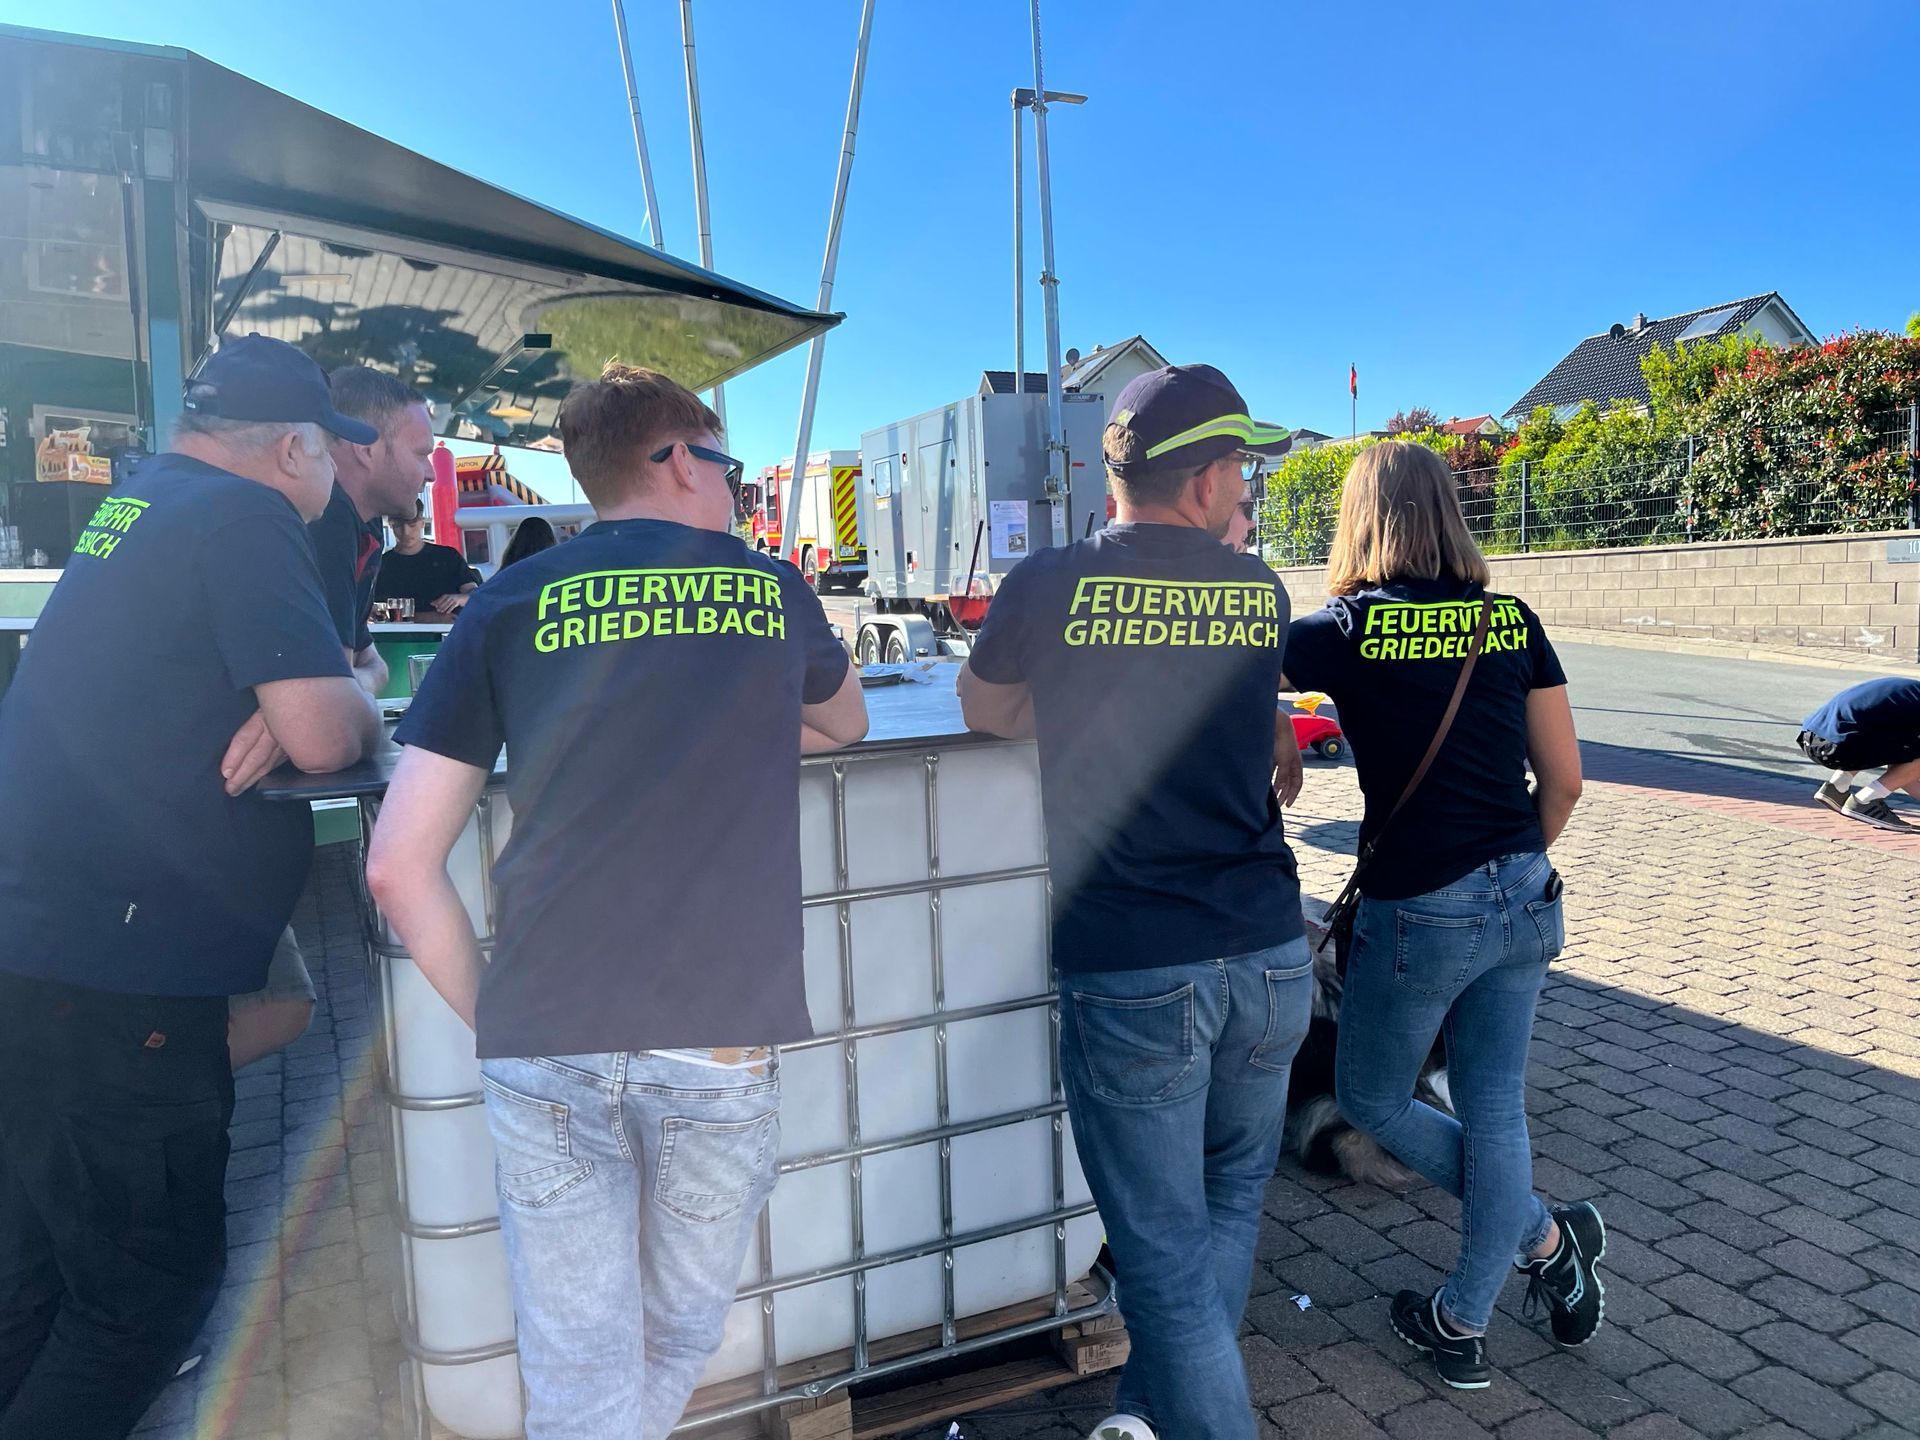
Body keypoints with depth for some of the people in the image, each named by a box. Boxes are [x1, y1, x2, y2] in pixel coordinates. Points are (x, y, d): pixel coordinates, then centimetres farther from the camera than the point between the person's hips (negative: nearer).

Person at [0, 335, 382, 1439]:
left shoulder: (137, 504, 14)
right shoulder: (245, 519, -13)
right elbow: (325, 734, -21)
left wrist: (276, 712, -1)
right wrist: (361, 715, 1)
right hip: (113, 974, -9)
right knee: (155, 1281, 3)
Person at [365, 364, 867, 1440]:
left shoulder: (513, 602, 7)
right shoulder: (772, 591, 10)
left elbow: (400, 864, 2)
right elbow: (850, 723, 32)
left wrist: (495, 1018, 12)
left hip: (546, 1040, 0)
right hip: (723, 1037, 0)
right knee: (680, 1345, 23)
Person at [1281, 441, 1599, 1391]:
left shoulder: (1349, 628, -12)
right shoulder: (1512, 622, 2)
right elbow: (1563, 781, 5)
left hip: (1418, 912, -5)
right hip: (1524, 903, 6)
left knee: (1369, 1099, 19)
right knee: (1494, 1109, 16)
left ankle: (1545, 1238, 25)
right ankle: (1462, 1325, 29)